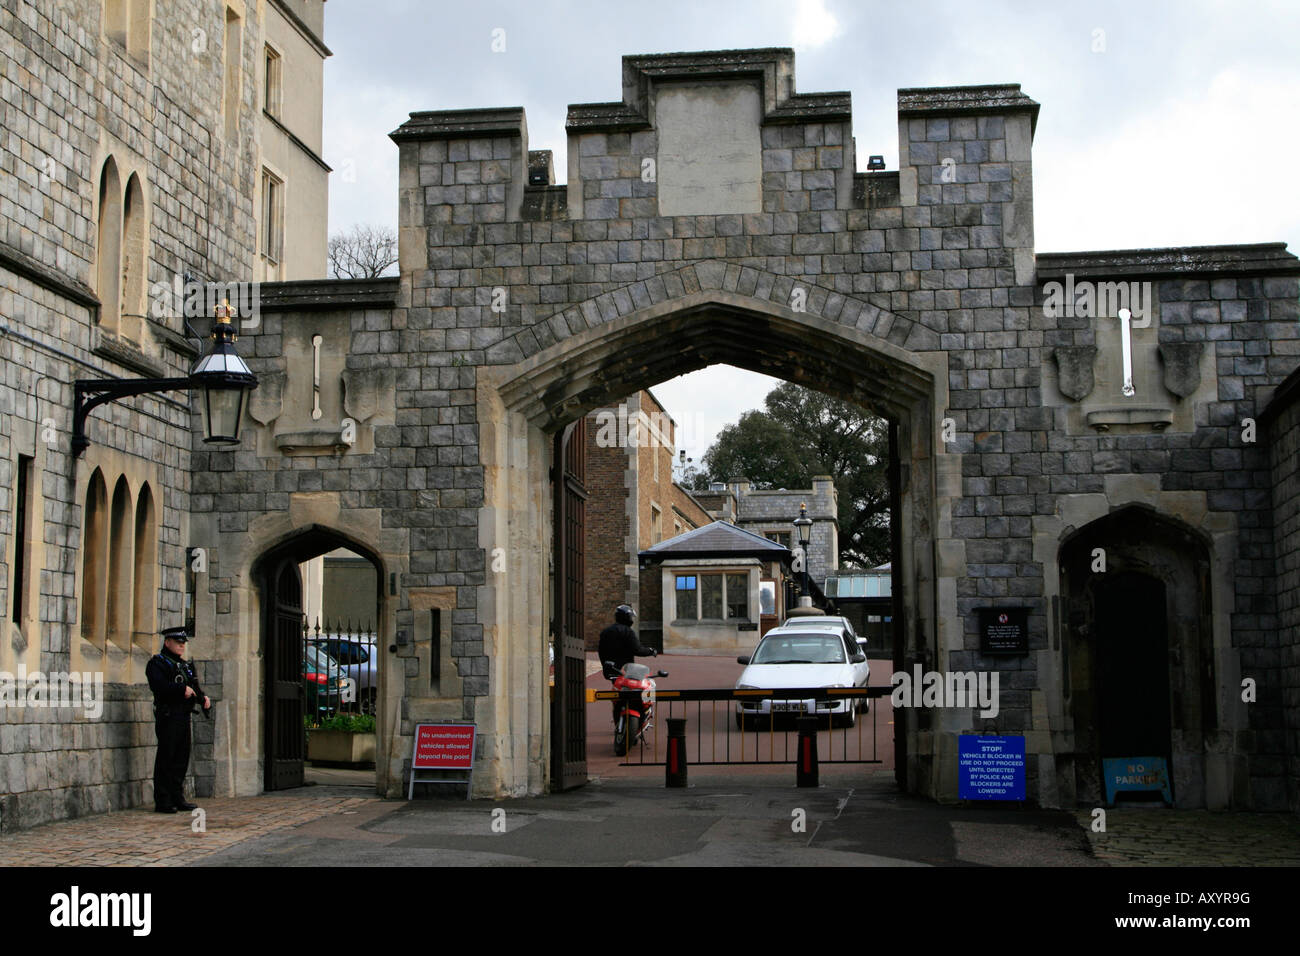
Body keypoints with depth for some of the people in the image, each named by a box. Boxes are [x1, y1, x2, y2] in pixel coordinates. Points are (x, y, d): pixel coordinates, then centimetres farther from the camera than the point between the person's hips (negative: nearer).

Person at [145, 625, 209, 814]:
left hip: (184, 716, 8)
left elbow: (194, 686, 22)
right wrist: (182, 689, -21)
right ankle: (162, 801, -2)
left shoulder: (186, 665, 21)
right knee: (166, 758, -6)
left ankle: (177, 798, 16)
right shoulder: (157, 663, -4)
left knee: (181, 758, 10)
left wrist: (203, 697, 1)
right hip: (168, 715, -8)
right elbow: (159, 685, -19)